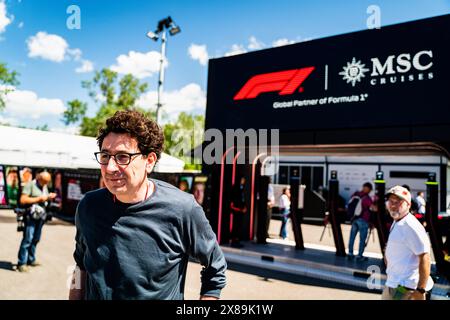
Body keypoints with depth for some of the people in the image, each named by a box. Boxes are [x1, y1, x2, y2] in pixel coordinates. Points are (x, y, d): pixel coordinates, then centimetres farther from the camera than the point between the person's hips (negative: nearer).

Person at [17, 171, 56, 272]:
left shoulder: (45, 187, 15)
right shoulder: (30, 185, -8)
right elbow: (23, 200, -15)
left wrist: (49, 197, 3)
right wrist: (39, 199, -16)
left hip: (40, 216, 7)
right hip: (31, 216, -7)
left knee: (36, 239, 11)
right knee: (27, 239, -10)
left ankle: (31, 260, 22)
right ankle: (21, 263, -4)